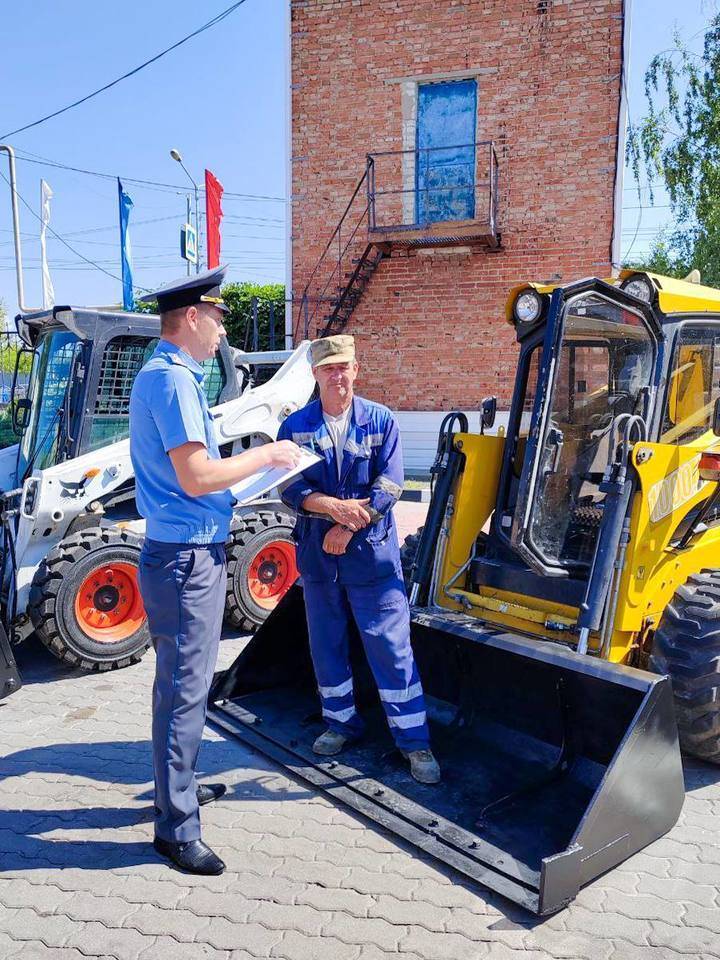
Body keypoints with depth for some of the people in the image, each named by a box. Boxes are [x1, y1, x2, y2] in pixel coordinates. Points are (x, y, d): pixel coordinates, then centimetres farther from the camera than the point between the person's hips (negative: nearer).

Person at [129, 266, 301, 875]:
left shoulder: (162, 375, 15)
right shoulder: (174, 379, -18)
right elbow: (196, 477, -25)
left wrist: (252, 465, 16)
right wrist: (265, 455, -12)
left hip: (183, 553, 11)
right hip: (188, 557, -11)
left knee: (182, 682, 22)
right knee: (184, 690, -1)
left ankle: (178, 785, 39)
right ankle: (177, 829, 13)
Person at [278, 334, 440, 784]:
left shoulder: (381, 421, -1)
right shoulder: (296, 425, 3)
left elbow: (389, 486, -8)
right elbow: (290, 486, -5)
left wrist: (348, 527, -15)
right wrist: (333, 507, -21)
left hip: (372, 550, -2)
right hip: (317, 551, 3)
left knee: (391, 644, -1)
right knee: (327, 642, 14)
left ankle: (415, 740, 10)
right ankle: (341, 721, 34)